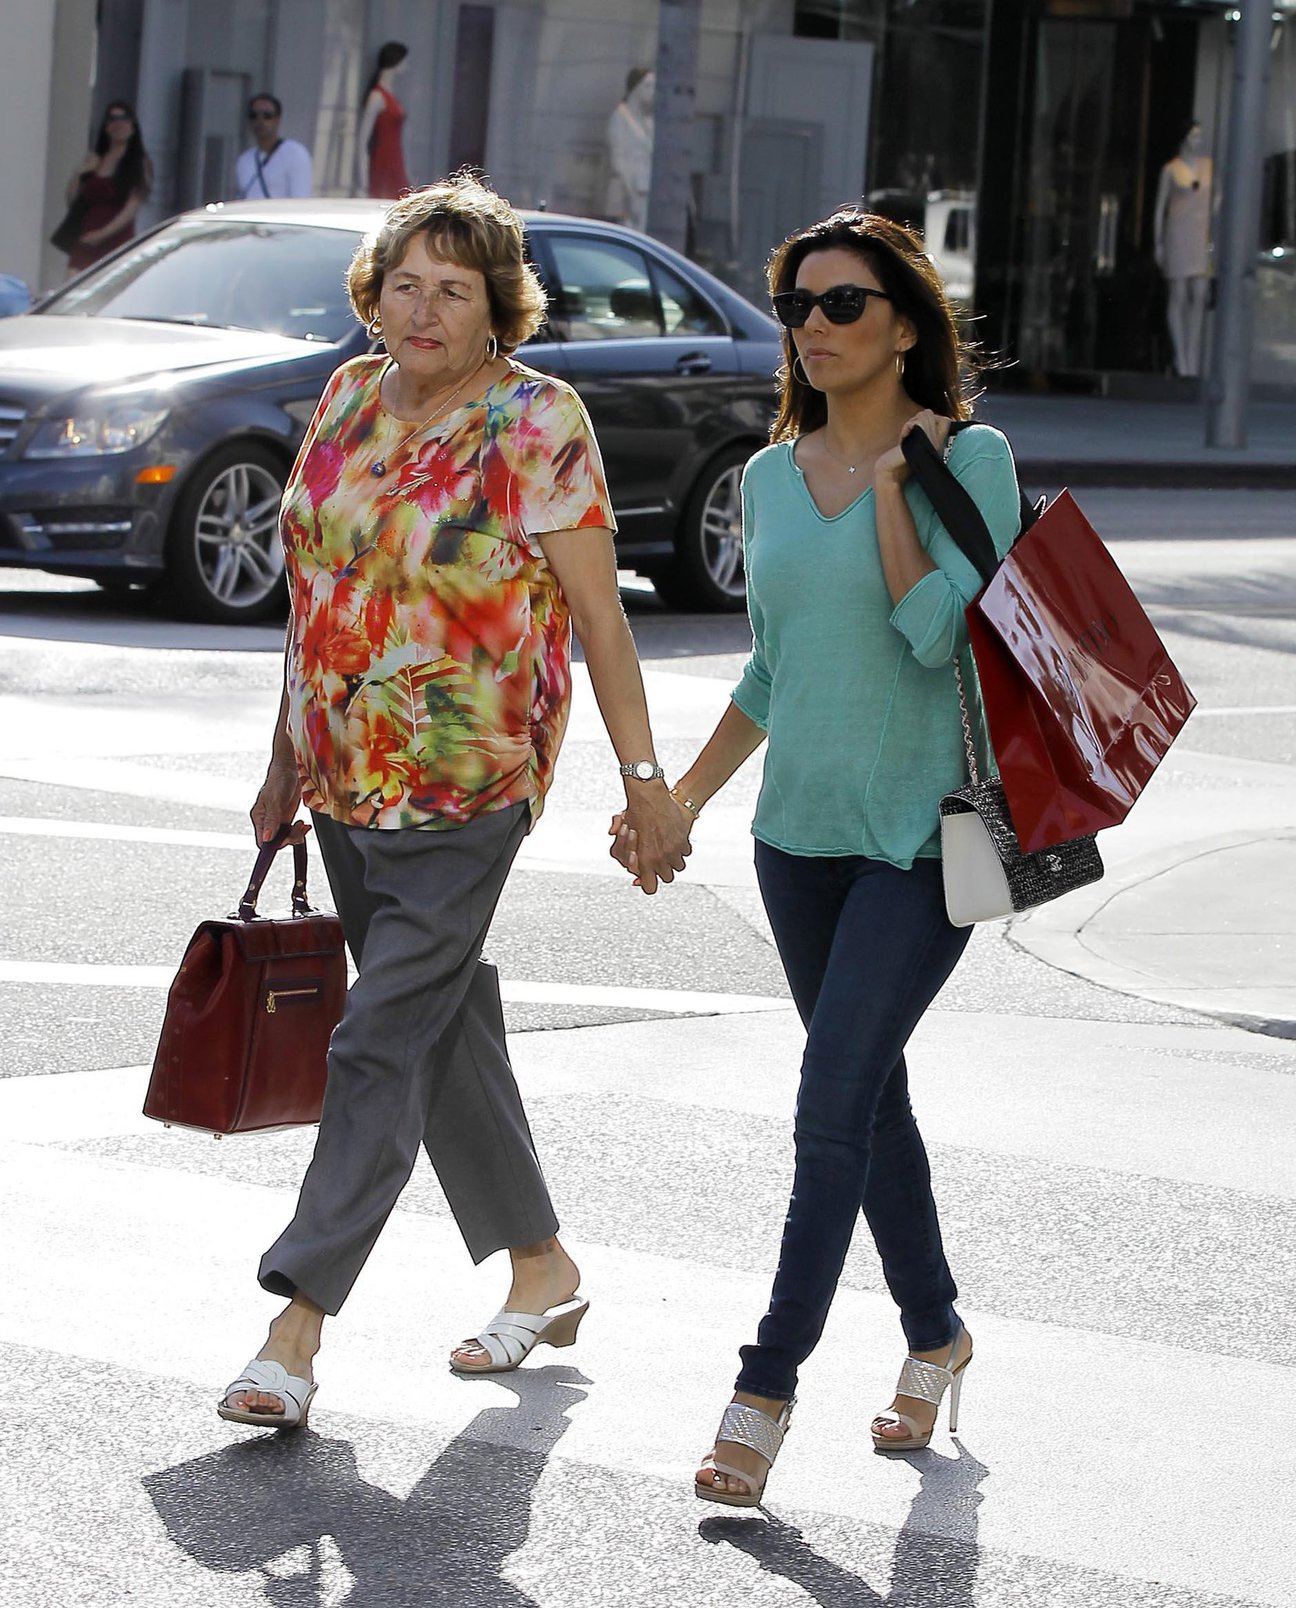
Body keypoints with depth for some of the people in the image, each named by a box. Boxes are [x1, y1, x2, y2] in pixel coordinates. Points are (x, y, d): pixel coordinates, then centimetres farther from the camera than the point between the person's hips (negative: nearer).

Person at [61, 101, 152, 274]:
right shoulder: (94, 160, 14)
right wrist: (78, 174, -1)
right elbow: (71, 200, 16)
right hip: (85, 242, 4)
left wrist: (104, 233, -14)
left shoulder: (139, 163, 2)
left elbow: (132, 208, -7)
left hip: (117, 242, -4)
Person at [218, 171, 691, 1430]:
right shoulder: (350, 396, 8)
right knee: (446, 1023, 15)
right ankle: (540, 1267, 30)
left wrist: (642, 780, -11)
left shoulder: (536, 423, -10)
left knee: (383, 1044, -9)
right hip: (346, 781, 7)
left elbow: (597, 613, -9)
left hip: (465, 792, -7)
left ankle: (296, 1327, -9)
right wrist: (288, 760, 17)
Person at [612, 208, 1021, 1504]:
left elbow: (939, 631, -19)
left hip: (922, 834, -6)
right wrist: (679, 800, 15)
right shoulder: (772, 476, 9)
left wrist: (891, 479, -15)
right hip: (801, 827, 6)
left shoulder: (969, 459, -7)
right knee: (868, 1098, 14)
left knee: (833, 1105, -13)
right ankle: (934, 1331, 32)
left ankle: (768, 1384, -9)